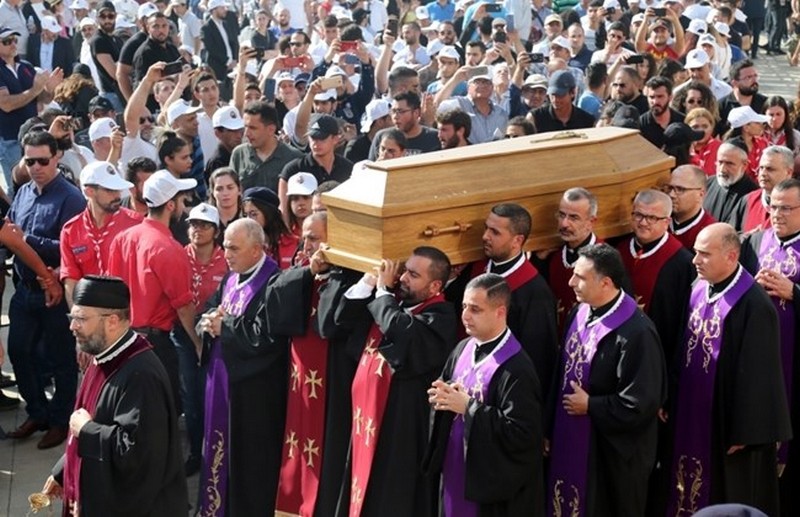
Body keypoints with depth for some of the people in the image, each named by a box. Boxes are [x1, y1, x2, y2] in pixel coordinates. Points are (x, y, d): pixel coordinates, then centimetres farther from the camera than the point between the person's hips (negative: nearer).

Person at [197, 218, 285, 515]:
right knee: (220, 446, 18)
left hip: (253, 387, -9)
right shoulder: (231, 277, 9)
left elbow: (263, 336, -26)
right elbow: (209, 310, 14)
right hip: (222, 376, 9)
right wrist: (209, 321, -10)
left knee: (248, 455, 4)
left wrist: (223, 326, -14)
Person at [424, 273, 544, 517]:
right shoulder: (463, 349, 3)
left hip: (493, 483, -7)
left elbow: (520, 433, -27)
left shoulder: (515, 368, -22)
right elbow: (448, 400, 17)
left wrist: (468, 407, -22)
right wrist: (441, 397, -8)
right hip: (456, 470, 8)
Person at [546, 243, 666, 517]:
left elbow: (641, 403, -25)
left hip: (612, 453, -7)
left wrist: (590, 406, -15)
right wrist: (549, 429, 10)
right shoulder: (579, 314, -1)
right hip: (570, 440, 8)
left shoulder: (636, 333, -26)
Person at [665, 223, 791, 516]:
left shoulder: (754, 305, -21)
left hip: (726, 423, -7)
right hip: (692, 417, 7)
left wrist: (744, 432, -15)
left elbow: (757, 375, -18)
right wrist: (672, 401, 11)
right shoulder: (698, 290, 2)